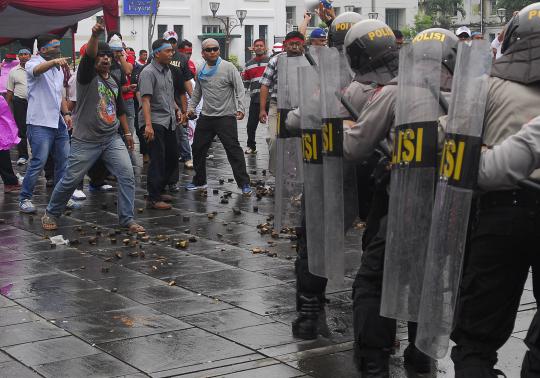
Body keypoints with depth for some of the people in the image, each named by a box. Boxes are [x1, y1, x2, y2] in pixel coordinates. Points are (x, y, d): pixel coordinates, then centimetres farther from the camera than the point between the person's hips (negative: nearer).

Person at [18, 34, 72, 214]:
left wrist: (66, 113, 7)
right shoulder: (34, 63, -6)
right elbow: (37, 70, -32)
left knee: (63, 160, 8)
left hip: (58, 122, 8)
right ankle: (24, 198, 2)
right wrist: (54, 61, -51)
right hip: (40, 123, -7)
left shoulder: (58, 68, 17)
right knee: (38, 162, -9)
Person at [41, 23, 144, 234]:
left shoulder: (114, 82, 12)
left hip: (112, 139, 5)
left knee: (127, 176, -7)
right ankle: (51, 214, 23)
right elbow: (88, 56, -28)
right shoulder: (87, 76, -7)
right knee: (70, 180, 3)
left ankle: (126, 219, 1)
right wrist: (95, 36, -45)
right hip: (86, 141, -5)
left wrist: (127, 132, 22)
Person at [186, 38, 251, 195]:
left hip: (226, 116, -6)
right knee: (198, 148, 12)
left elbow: (239, 89, -9)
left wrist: (240, 108, -20)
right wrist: (191, 107, 10)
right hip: (206, 116, 6)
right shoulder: (200, 71, 10)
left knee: (233, 149, -10)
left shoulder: (228, 67, -6)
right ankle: (199, 181, 28)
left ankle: (244, 184, -5)